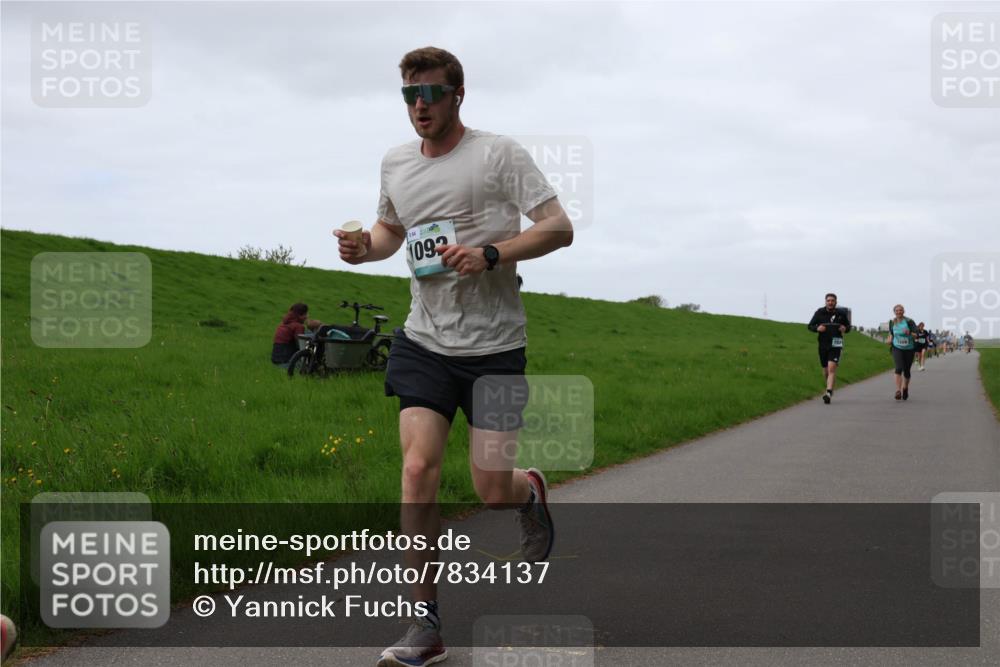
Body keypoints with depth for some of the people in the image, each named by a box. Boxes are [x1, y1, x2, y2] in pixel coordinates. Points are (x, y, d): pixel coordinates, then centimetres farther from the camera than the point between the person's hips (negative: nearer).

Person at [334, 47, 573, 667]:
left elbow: (560, 227, -8)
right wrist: (364, 246, 5)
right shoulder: (395, 163, 10)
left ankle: (532, 492, 36)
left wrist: (490, 254, -22)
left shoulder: (499, 154, -6)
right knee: (419, 469, -12)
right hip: (425, 342, 4)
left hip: (494, 344, -4)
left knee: (493, 492, -4)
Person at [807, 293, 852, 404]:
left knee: (832, 369, -17)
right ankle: (830, 389, 39)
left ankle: (829, 393, -23)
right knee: (826, 371, 13)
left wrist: (845, 328, -7)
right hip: (823, 345, 2)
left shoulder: (841, 314, 2)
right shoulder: (819, 313, 1)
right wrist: (817, 328, -14)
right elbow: (810, 326, 7)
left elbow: (848, 326, 16)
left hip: (836, 346, -2)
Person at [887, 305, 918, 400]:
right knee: (899, 368, -19)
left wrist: (909, 333, -29)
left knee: (906, 370, 8)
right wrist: (890, 339, 2)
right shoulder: (892, 322, 2)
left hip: (909, 349, 0)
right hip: (897, 348, 0)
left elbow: (916, 335, -10)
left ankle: (905, 388, 35)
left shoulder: (909, 322, -8)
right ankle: (898, 390, -25)